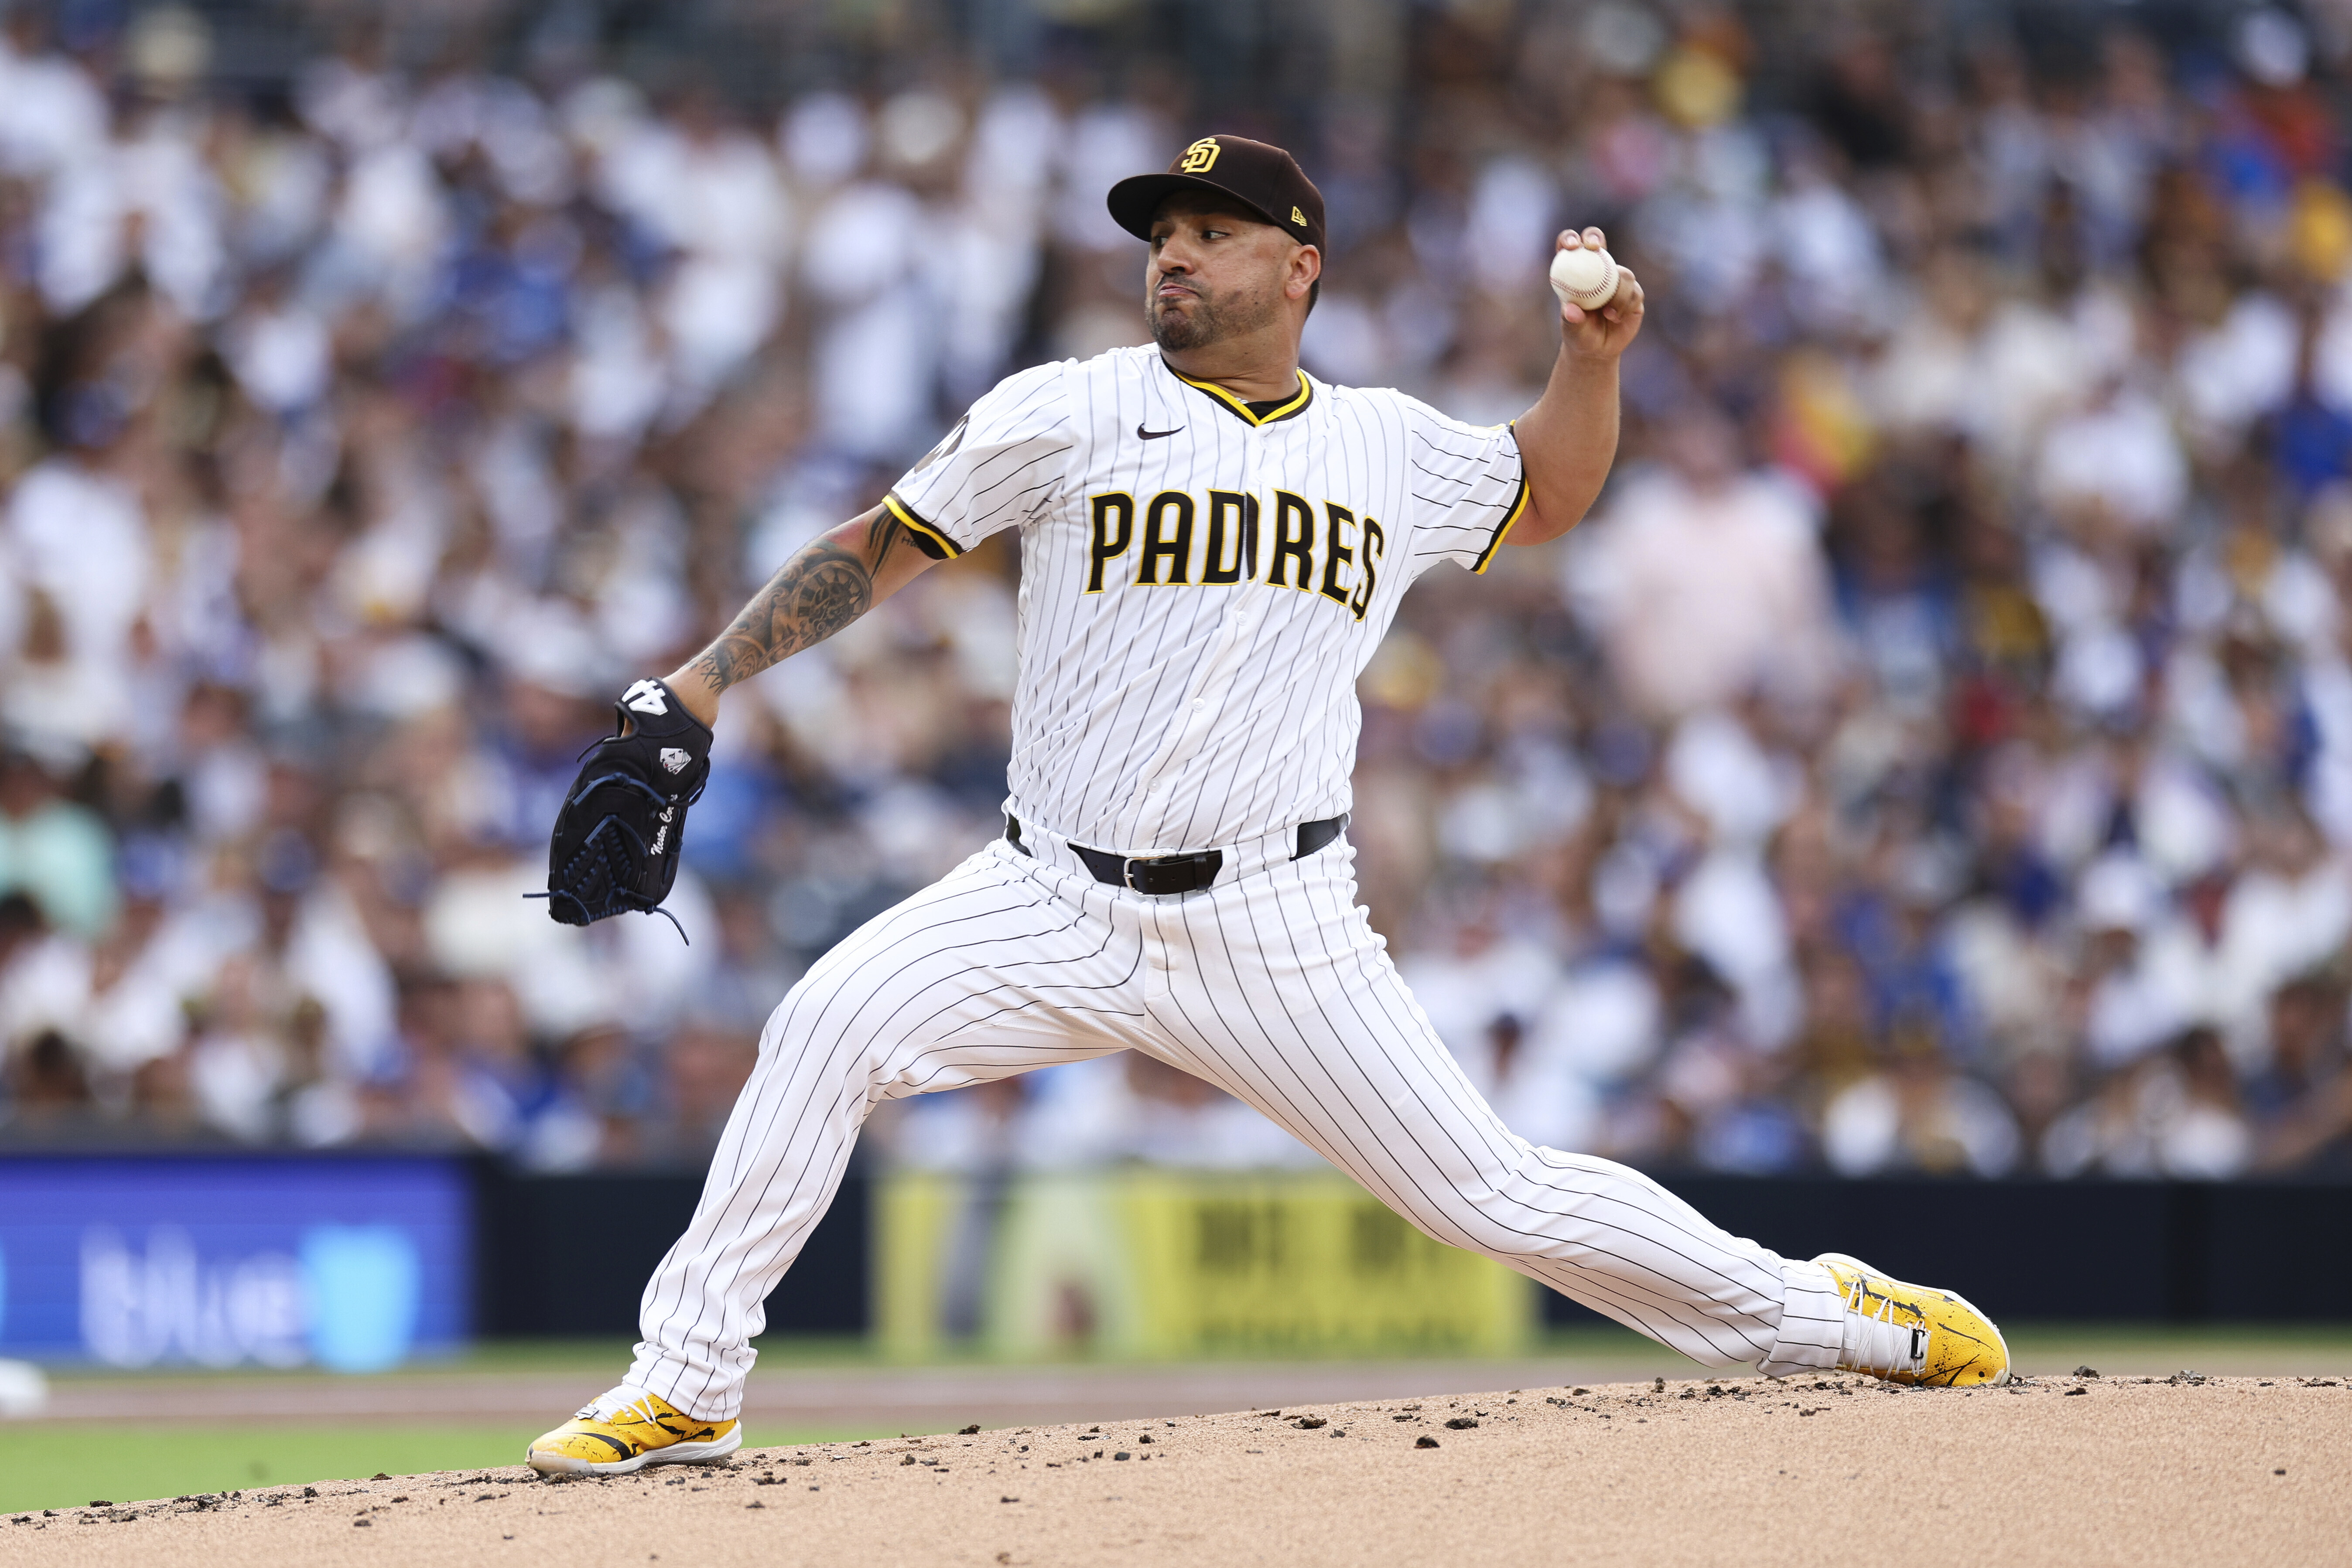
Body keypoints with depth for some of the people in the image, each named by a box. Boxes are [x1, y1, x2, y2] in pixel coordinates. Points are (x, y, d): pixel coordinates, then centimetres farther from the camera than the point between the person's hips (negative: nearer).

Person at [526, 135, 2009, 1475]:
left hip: (1276, 929, 1)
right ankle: (688, 1389, -15)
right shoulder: (1069, 415, 1)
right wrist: (698, 687, -7)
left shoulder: (1389, 449, 10)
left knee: (1493, 1192, -4)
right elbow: (877, 550, 3)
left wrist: (1593, 356, 9)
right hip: (1059, 907, 0)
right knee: (833, 1026, -24)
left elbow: (1546, 495, 28)